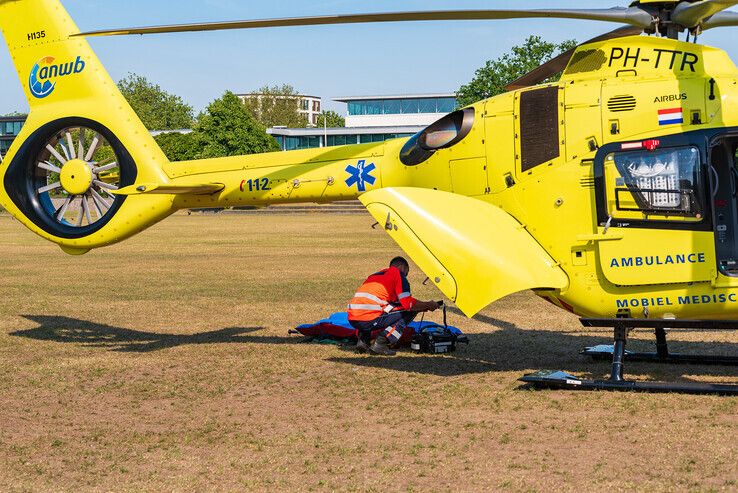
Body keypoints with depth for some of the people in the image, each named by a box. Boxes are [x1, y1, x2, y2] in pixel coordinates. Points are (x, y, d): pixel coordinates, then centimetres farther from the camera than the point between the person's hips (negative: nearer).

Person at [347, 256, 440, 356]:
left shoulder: (375, 275, 29)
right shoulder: (398, 274, 6)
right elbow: (409, 304, -2)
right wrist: (428, 305, 17)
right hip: (369, 320, -8)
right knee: (410, 311, 8)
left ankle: (363, 339, 14)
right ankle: (380, 343, -6)